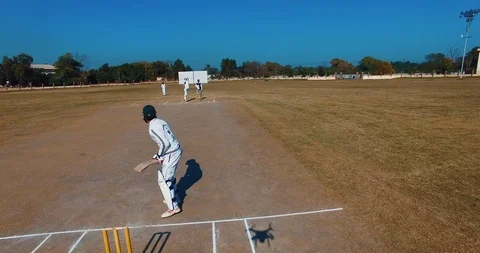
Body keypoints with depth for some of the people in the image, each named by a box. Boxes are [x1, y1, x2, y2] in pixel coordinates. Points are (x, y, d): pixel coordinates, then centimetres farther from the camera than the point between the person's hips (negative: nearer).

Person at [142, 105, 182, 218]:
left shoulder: (153, 128, -16)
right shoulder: (161, 122, 10)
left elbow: (165, 143, -23)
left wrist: (159, 156, -7)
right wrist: (160, 154, 14)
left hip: (171, 154, -10)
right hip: (176, 150, 10)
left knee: (163, 180, 0)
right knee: (169, 177, 26)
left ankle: (173, 207, 4)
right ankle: (173, 198, 42)